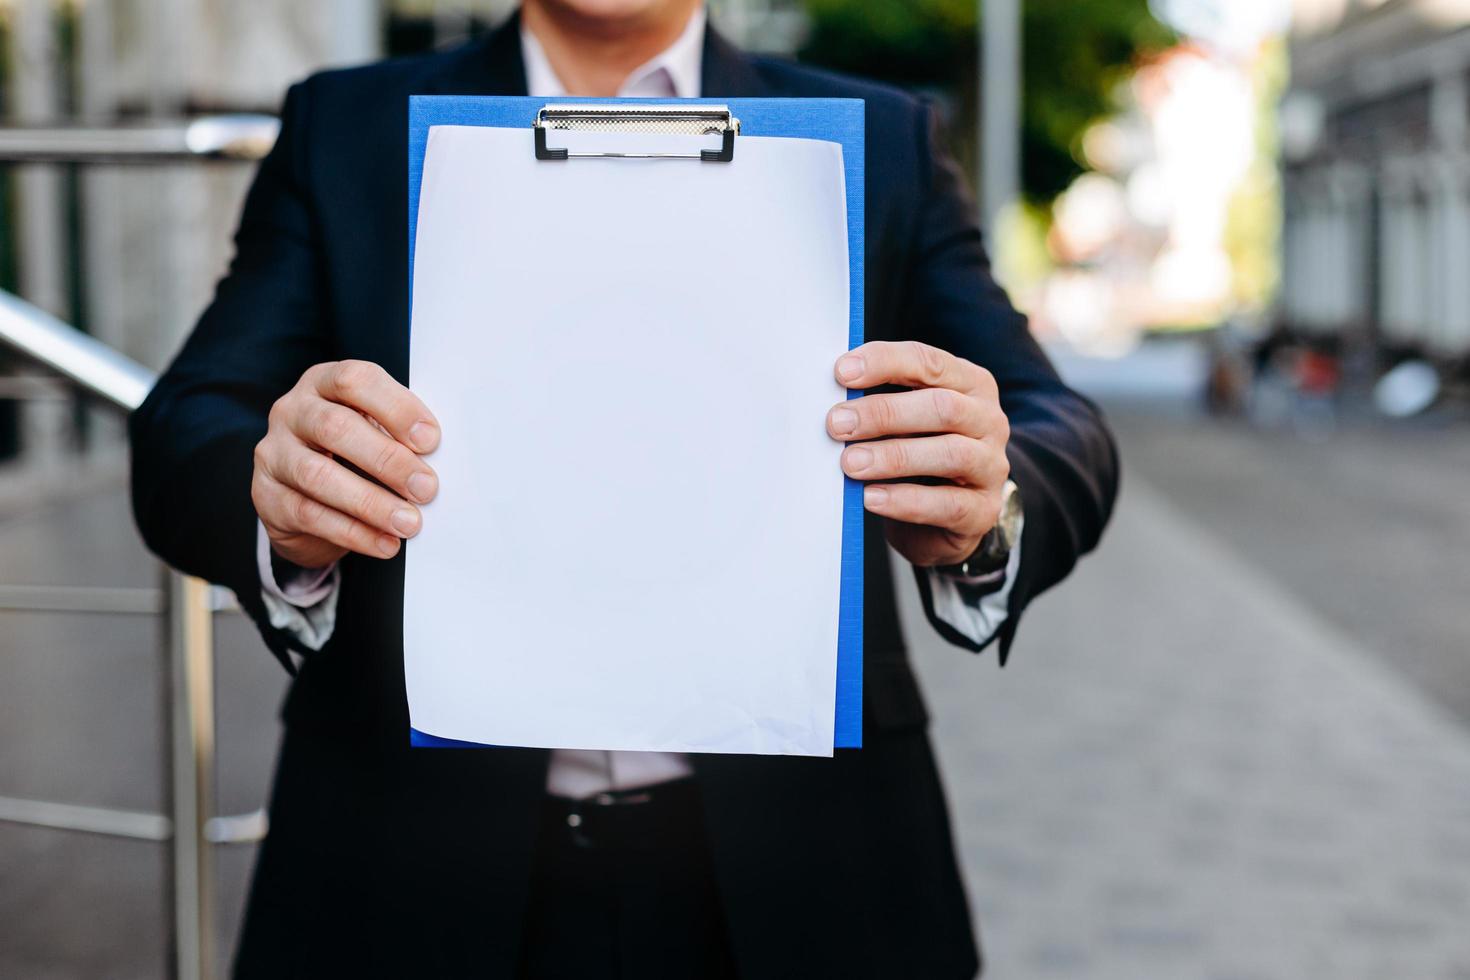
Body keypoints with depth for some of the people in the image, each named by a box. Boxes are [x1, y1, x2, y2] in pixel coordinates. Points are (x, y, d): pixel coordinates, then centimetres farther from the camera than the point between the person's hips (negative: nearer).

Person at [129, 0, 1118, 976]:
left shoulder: (880, 145, 4)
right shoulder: (340, 130, 4)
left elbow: (1062, 441, -7)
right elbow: (182, 442, -6)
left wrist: (986, 518, -31)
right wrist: (284, 504, -29)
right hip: (419, 867, 0)